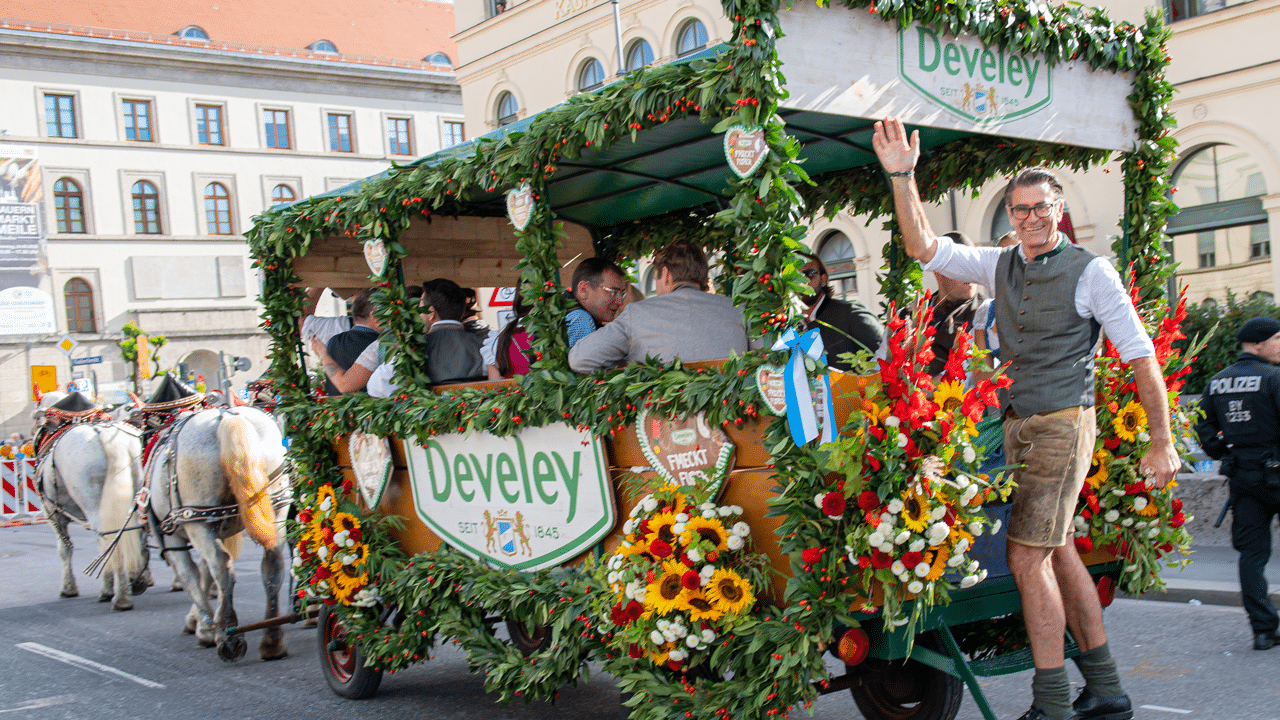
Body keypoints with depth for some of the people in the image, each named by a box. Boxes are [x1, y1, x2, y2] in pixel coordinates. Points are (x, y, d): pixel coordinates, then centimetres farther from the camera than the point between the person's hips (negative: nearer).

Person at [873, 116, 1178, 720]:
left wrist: (1162, 441, -8)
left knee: (1027, 557, -10)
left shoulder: (1089, 271, -6)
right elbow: (924, 248, 4)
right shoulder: (1000, 265, 10)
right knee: (1057, 552, 11)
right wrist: (902, 177, -7)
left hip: (1062, 426, -7)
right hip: (1017, 424, 7)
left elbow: (1140, 353, -6)